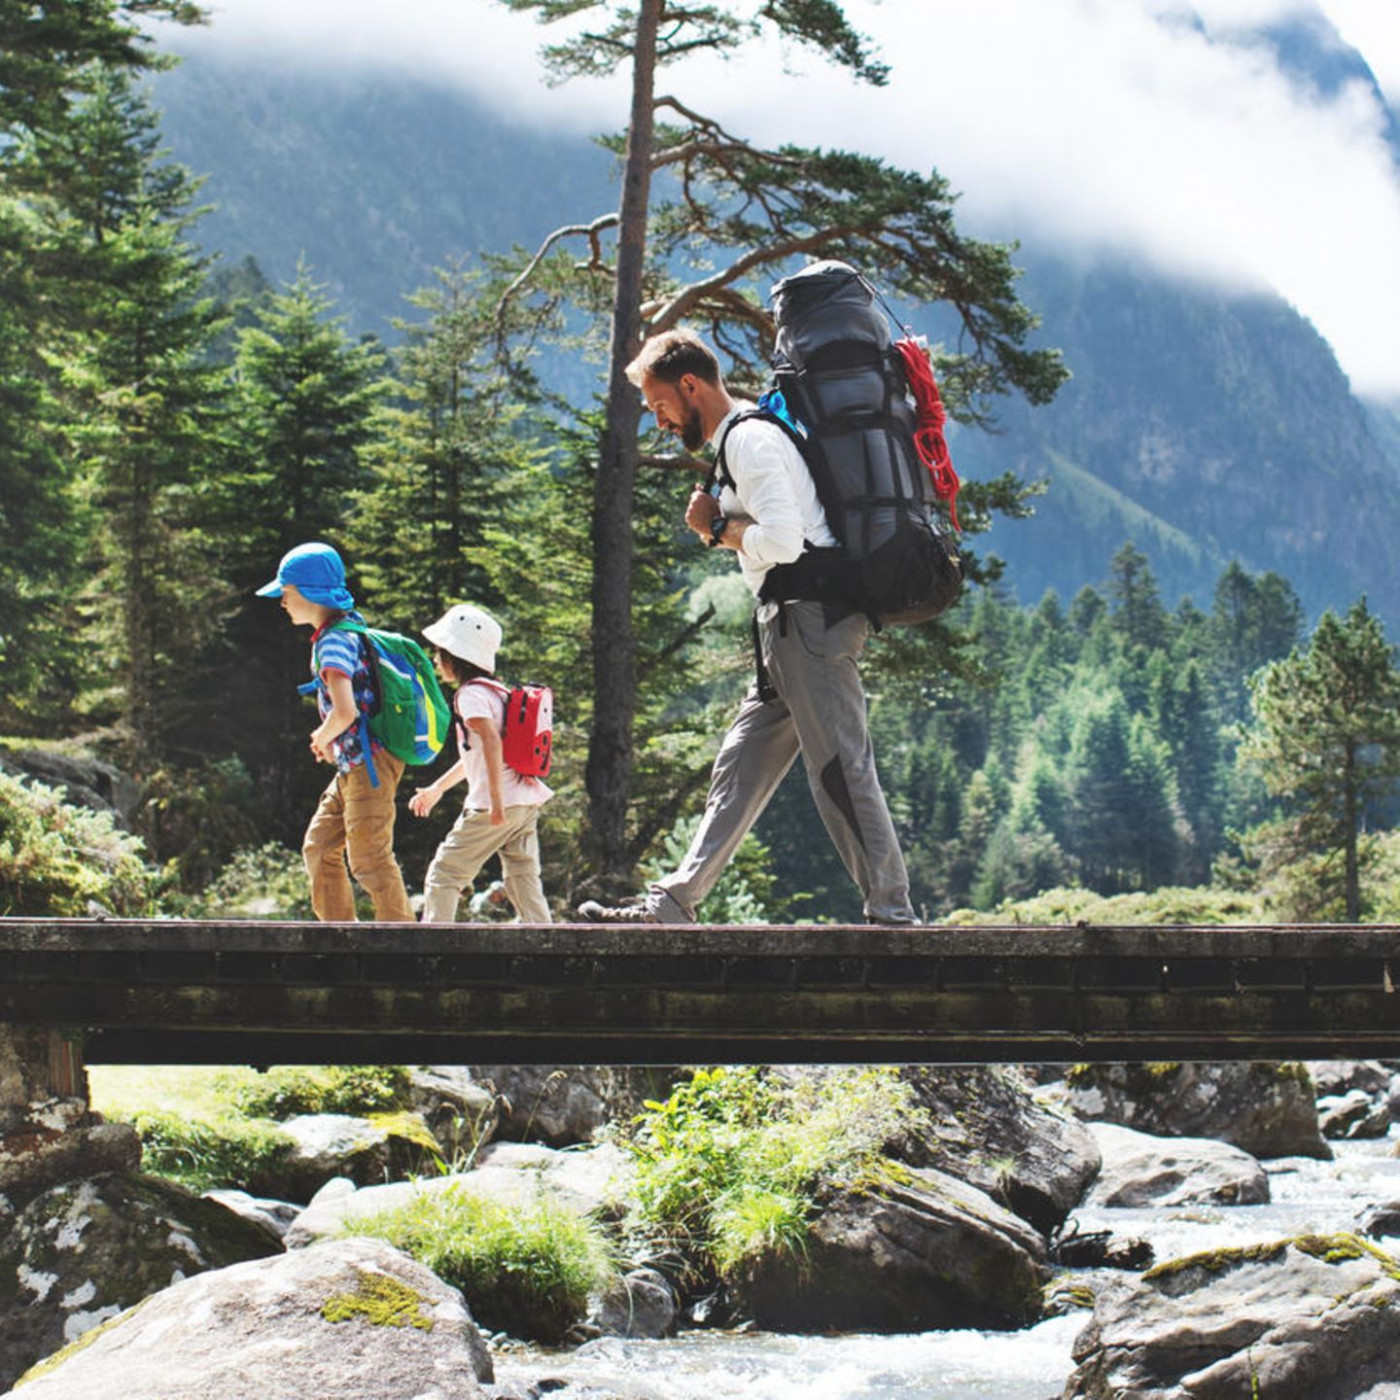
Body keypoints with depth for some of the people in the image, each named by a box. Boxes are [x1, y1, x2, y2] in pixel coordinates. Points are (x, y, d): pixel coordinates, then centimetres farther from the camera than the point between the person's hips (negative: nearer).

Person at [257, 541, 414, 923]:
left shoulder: (333, 642, -19)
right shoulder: (348, 627, 11)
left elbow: (345, 711, -31)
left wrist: (322, 737, -10)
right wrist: (328, 738, 18)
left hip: (369, 763, -10)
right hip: (352, 766, 10)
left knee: (370, 860, -6)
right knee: (319, 848, 13)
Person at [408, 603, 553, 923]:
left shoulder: (471, 694, -8)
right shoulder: (496, 691, 21)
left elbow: (491, 742, -23)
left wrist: (496, 801, -28)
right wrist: (437, 788, 39)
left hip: (499, 806, -8)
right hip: (527, 805, 8)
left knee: (443, 875, 1)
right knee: (523, 881, 7)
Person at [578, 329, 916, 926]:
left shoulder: (749, 439, -10)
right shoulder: (743, 440, 23)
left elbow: (780, 540, -22)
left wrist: (716, 528, -5)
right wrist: (722, 524, 11)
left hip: (809, 617, -11)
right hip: (790, 628, 11)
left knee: (840, 769, -10)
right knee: (740, 767, 9)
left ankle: (892, 914, -8)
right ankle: (671, 905, 10)